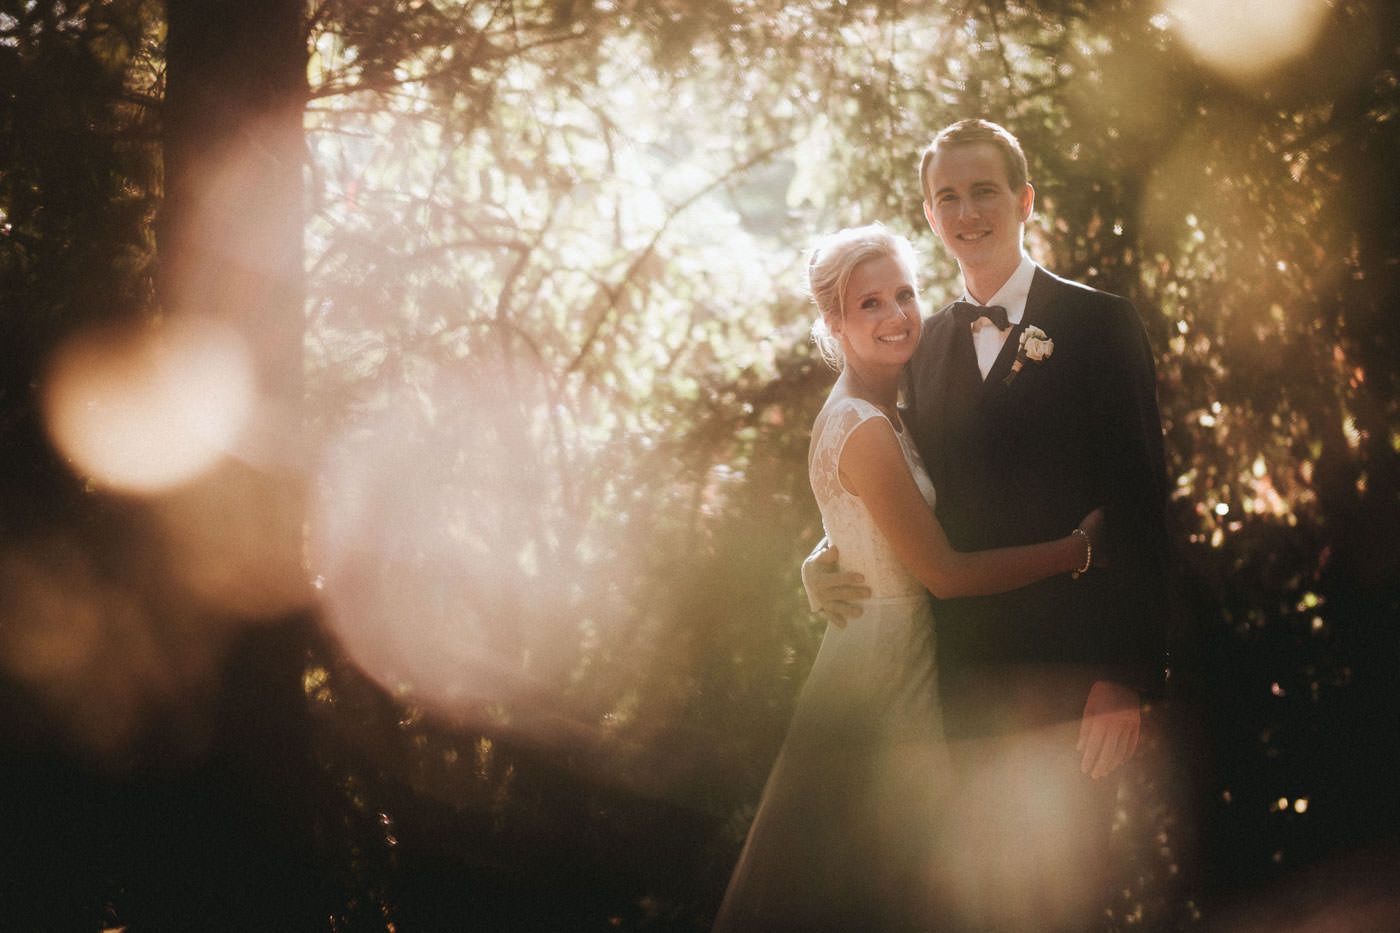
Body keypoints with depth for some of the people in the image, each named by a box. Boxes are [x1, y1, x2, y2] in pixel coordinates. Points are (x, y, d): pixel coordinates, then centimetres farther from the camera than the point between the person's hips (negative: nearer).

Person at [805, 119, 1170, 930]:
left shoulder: (1098, 325, 0)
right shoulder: (928, 345, 15)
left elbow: (1140, 505, -6)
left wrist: (1130, 678, -13)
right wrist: (833, 560, -2)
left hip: (1073, 681, -4)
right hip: (964, 687, 5)